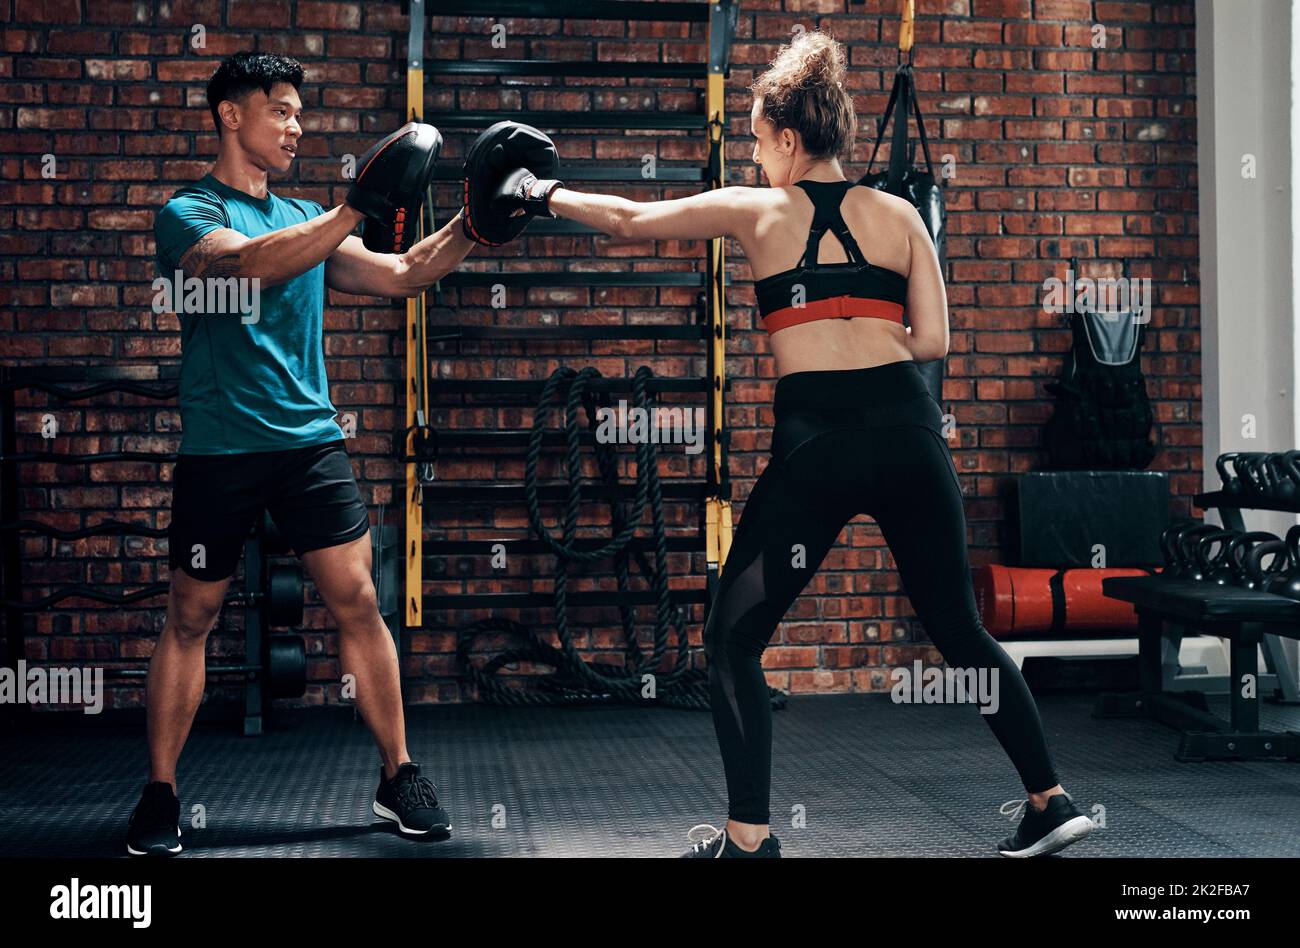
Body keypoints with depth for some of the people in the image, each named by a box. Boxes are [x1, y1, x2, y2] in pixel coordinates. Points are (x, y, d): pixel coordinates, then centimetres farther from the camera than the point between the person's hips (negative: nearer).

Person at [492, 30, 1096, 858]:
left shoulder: (756, 211, 8)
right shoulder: (900, 215, 11)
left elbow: (629, 220, 18)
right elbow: (933, 339, 5)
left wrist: (544, 194, 33)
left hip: (817, 444, -3)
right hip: (908, 432, 4)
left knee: (733, 639, 8)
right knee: (960, 628, 18)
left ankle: (750, 835, 2)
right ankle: (1051, 801, 22)